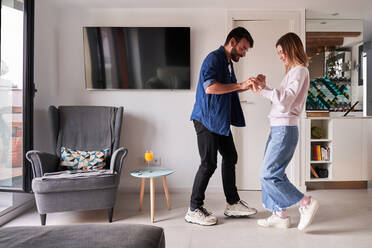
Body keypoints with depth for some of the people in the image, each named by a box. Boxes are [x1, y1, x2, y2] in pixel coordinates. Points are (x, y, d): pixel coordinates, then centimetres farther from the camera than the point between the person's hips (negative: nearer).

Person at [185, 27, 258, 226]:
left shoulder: (228, 62, 18)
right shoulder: (214, 58, -13)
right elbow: (210, 87, -28)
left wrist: (248, 85, 12)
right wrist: (240, 85, -24)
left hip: (220, 120, 10)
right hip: (206, 119, -10)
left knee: (230, 157, 13)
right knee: (209, 164, -6)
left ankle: (233, 204, 25)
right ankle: (194, 210, 7)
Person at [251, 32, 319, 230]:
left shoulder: (299, 70, -7)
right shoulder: (292, 71, 22)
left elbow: (285, 100, -19)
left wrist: (261, 90, -14)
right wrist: (264, 87, 8)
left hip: (285, 129, -9)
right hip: (278, 128, 9)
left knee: (268, 174, -9)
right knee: (271, 173, 10)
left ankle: (306, 203, 2)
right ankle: (280, 215, 18)